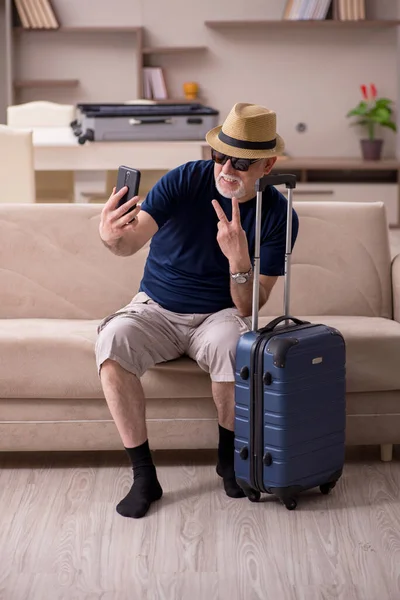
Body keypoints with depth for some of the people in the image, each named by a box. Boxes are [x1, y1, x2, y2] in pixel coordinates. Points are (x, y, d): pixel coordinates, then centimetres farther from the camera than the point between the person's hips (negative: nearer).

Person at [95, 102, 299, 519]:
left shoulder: (278, 215, -10)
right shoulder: (186, 180, -11)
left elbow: (250, 307, -13)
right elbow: (132, 242, -22)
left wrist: (238, 258, -32)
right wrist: (112, 236, -47)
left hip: (217, 315, 0)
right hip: (155, 310, 1)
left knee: (233, 340, -36)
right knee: (113, 340, -31)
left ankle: (228, 454, -7)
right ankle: (143, 475, -20)